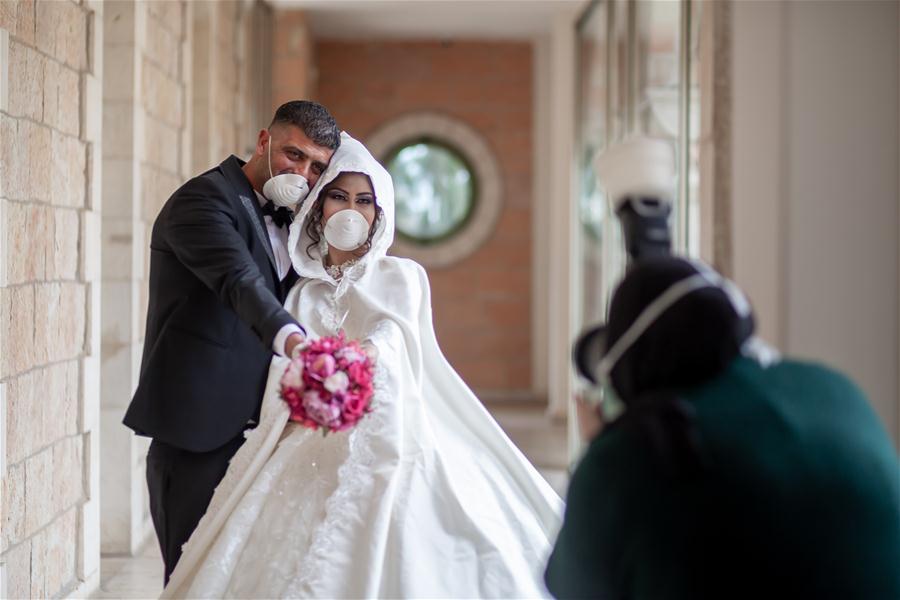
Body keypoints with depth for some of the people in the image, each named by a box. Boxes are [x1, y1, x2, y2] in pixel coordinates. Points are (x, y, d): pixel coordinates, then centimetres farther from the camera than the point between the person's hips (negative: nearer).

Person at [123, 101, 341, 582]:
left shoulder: (281, 216, 17)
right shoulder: (203, 198, -12)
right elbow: (239, 281, -32)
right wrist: (292, 339, -47)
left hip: (253, 428, 8)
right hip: (199, 429, -8)